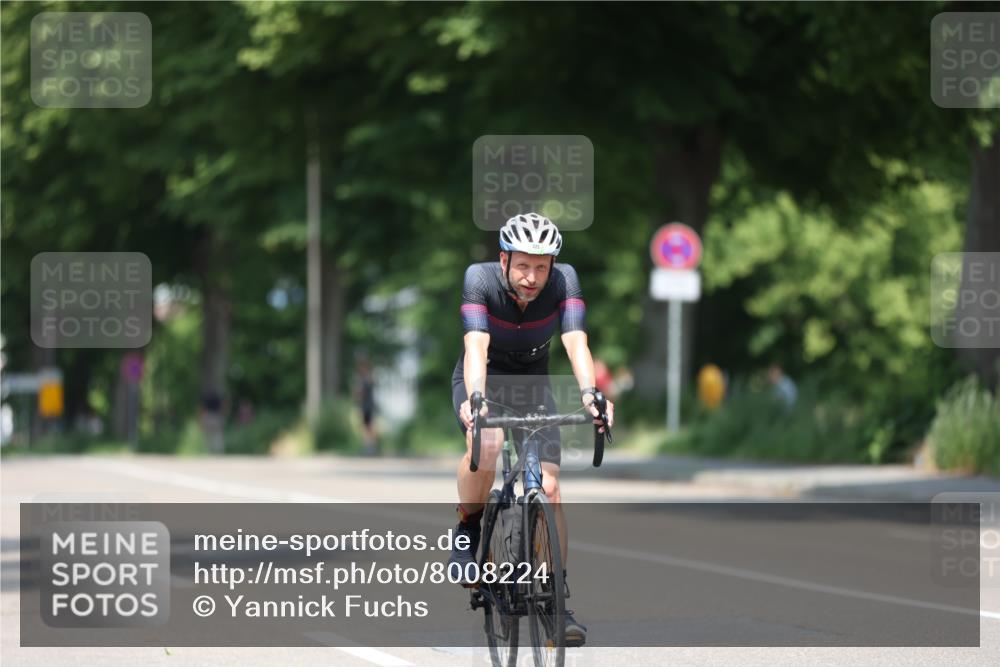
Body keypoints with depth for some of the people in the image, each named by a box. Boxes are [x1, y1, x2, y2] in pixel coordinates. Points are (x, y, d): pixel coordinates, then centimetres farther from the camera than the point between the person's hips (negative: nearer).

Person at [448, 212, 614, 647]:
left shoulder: (564, 281, -23)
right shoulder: (481, 278, -28)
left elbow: (576, 342, -34)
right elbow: (476, 344, -39)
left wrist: (588, 394, -53)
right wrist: (475, 398, -57)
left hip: (532, 383, 2)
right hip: (481, 380, -2)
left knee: (549, 488, -12)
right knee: (486, 444, -35)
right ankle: (468, 531, -9)